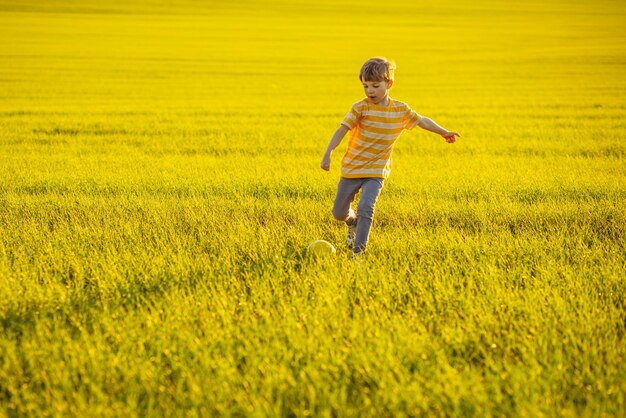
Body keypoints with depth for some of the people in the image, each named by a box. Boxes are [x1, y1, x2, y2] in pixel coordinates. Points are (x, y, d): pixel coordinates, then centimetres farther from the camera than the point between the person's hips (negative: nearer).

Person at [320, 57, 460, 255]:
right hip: (352, 168, 0)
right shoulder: (360, 108, -11)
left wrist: (445, 132, 22)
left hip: (376, 171, 0)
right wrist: (328, 153, -29)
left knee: (366, 208, -22)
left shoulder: (401, 110, -1)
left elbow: (421, 120, 15)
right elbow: (342, 129, -17)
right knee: (339, 213, 7)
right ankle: (353, 221, 43)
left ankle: (358, 250, -14)